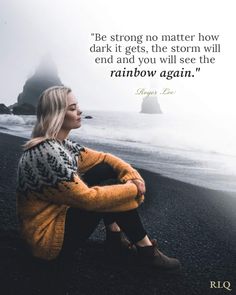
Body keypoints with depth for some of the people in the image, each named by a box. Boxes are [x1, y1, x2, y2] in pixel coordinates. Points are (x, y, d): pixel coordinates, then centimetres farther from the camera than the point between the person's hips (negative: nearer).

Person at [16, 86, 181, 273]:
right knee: (111, 186, -16)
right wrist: (132, 189, -16)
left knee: (106, 170, 2)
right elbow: (88, 198, -28)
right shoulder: (47, 153, -28)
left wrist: (133, 175, -5)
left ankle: (115, 237, 5)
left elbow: (102, 158, 11)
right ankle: (147, 251, -1)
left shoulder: (61, 143, 2)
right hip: (48, 236, -9)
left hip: (58, 213, 9)